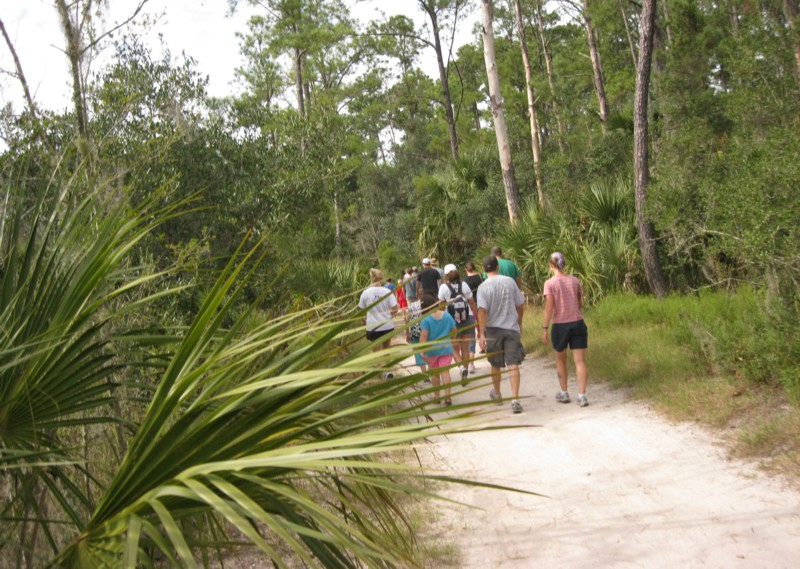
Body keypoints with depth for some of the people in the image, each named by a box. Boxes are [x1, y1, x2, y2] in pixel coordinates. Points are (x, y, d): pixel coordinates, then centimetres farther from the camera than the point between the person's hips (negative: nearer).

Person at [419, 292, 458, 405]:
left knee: (434, 373, 14)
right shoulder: (447, 316, -2)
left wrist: (422, 351, -17)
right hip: (446, 348, 2)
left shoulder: (426, 320, -13)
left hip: (432, 350, -2)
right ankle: (447, 396, -8)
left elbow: (423, 336, -18)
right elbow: (454, 330, 7)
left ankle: (436, 395, 24)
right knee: (445, 371, 0)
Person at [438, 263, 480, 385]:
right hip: (468, 319, 2)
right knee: (465, 348, 11)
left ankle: (461, 367, -16)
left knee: (455, 349, 11)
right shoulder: (464, 285, 0)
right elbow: (472, 304, 4)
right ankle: (464, 375, 14)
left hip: (453, 321, -2)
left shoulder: (444, 287, -6)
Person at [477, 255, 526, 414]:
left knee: (495, 365, 16)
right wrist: (519, 324, 21)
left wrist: (481, 334, -15)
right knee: (513, 364, -3)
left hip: (493, 329, -1)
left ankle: (497, 394, 35)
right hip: (512, 328, 1)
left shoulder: (484, 286, -8)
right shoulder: (510, 281, 0)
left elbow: (482, 311, -16)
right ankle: (515, 400, -13)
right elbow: (521, 305, 7)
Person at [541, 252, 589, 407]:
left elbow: (549, 308, -12)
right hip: (578, 323, 2)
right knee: (580, 361, 2)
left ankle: (564, 394, 25)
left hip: (560, 325, -2)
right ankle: (582, 395, -4)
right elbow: (580, 304, 11)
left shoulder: (549, 283, -8)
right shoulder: (575, 280, 4)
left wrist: (544, 328, -7)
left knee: (561, 360, 17)